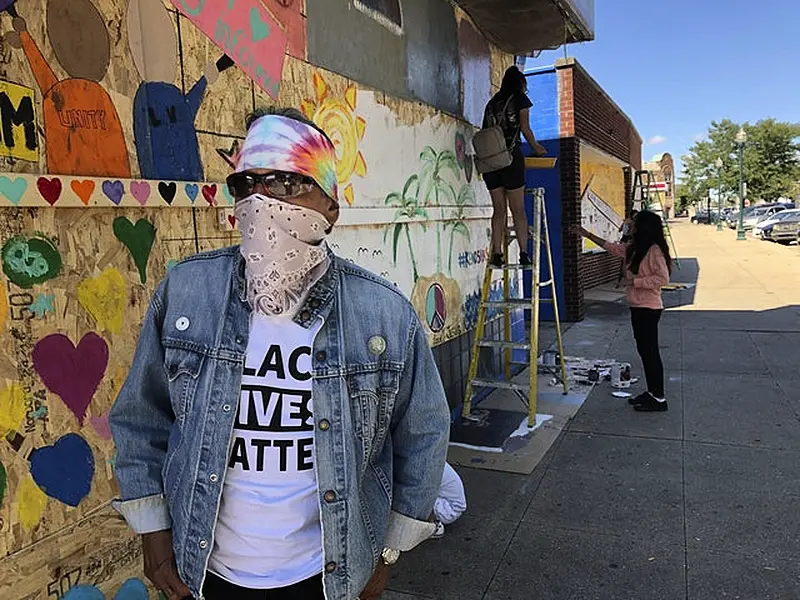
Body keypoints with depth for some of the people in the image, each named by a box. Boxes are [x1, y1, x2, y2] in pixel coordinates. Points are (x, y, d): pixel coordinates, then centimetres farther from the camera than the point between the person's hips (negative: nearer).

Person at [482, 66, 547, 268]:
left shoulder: (492, 102, 21)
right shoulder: (520, 99, 8)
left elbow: (484, 131, 15)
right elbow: (525, 128, 4)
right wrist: (536, 147, 17)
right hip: (511, 157, -4)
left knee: (499, 209, 6)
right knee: (518, 209, -1)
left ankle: (497, 253, -1)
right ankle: (523, 253, -5)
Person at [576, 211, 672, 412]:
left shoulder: (654, 250, -17)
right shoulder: (634, 248, 10)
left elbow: (663, 278, -23)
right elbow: (613, 247, 23)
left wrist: (635, 281, -19)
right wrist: (588, 235, 25)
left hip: (648, 308, -10)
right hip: (638, 306, 10)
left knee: (650, 351, -3)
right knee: (644, 350, 15)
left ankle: (659, 399, 5)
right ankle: (652, 392, 26)